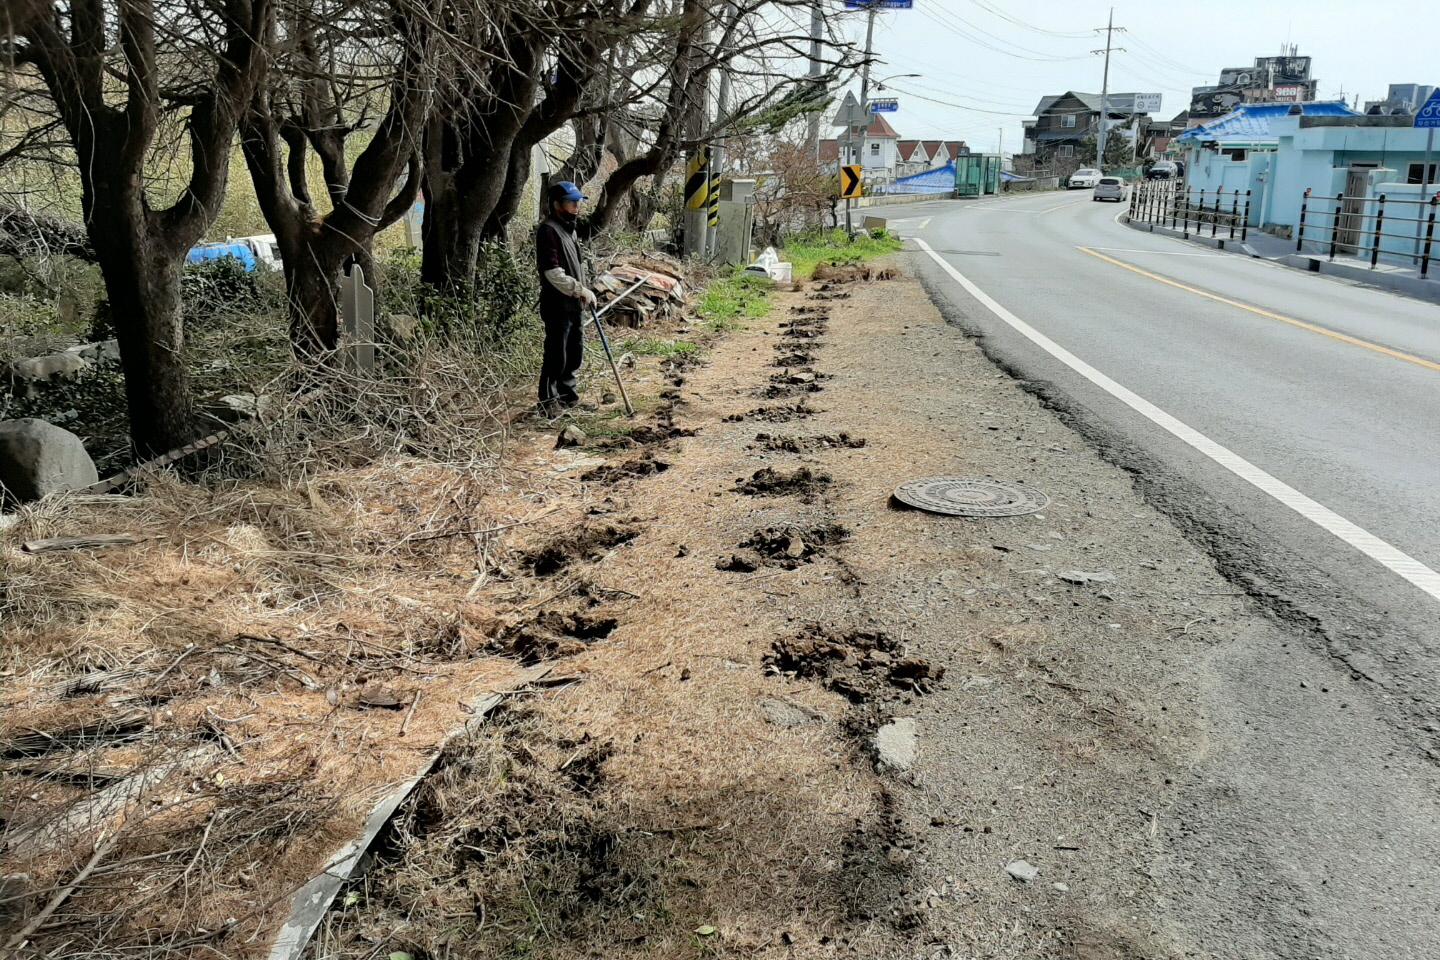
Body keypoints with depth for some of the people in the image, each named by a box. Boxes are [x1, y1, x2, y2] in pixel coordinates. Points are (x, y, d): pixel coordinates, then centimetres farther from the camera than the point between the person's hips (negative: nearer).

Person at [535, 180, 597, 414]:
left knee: (575, 352, 16)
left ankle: (566, 392, 29)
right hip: (557, 305, -9)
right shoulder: (548, 230, -15)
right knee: (556, 355, -4)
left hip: (575, 305, 9)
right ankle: (548, 400, 6)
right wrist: (581, 290, -21)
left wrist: (584, 295, 16)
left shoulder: (569, 228, 15)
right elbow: (553, 273, -23)